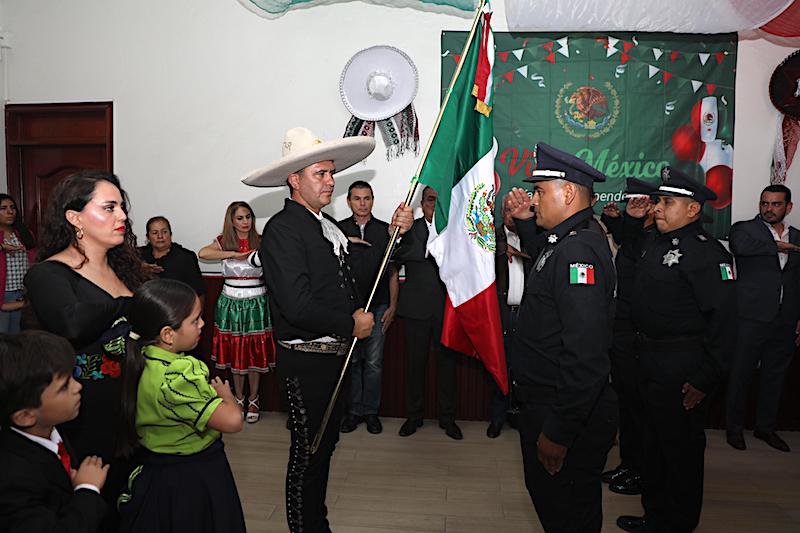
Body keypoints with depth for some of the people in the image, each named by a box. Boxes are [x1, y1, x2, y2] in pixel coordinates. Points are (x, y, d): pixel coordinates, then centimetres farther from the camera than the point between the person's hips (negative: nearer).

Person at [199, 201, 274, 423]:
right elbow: (203, 253, -17)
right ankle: (239, 399, 24)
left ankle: (253, 400, 19)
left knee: (255, 353, 4)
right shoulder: (224, 241, 2)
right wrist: (234, 254, -18)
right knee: (234, 352, 8)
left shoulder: (261, 241, -1)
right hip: (231, 303, 1)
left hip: (256, 303, -1)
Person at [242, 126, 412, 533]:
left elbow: (353, 276, 5)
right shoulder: (282, 229, -17)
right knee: (309, 447, 7)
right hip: (306, 359, -9)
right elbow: (297, 305, -27)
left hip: (334, 355, 9)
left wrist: (393, 233, -5)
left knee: (326, 441, 22)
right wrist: (351, 324, -15)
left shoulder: (327, 224, 10)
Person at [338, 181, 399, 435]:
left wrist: (392, 306, 1)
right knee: (351, 360, 7)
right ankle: (353, 410, 20)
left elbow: (392, 272, 7)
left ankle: (371, 410, 18)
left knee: (374, 361, 4)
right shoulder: (338, 229, 4)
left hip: (377, 306, 0)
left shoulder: (385, 230, 6)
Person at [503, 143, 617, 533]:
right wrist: (523, 219, 11)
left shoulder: (578, 250, -25)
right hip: (543, 403, 10)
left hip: (569, 415, -10)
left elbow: (585, 354, -31)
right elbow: (542, 242, 33)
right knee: (545, 494, 26)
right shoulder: (573, 237, 6)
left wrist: (558, 431, -25)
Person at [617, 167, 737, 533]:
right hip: (650, 362, 9)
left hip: (681, 369, -9)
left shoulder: (706, 252, -17)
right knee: (653, 440, 21)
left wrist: (705, 380, -22)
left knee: (680, 448, 8)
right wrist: (630, 216, 11)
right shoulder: (654, 241, 8)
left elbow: (724, 320, -21)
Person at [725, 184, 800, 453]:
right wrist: (777, 246, -16)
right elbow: (740, 244, -28)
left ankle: (766, 427, 30)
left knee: (774, 376, 15)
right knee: (740, 375, 5)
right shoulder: (744, 229, -2)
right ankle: (734, 427, 20)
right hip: (750, 319, -5)